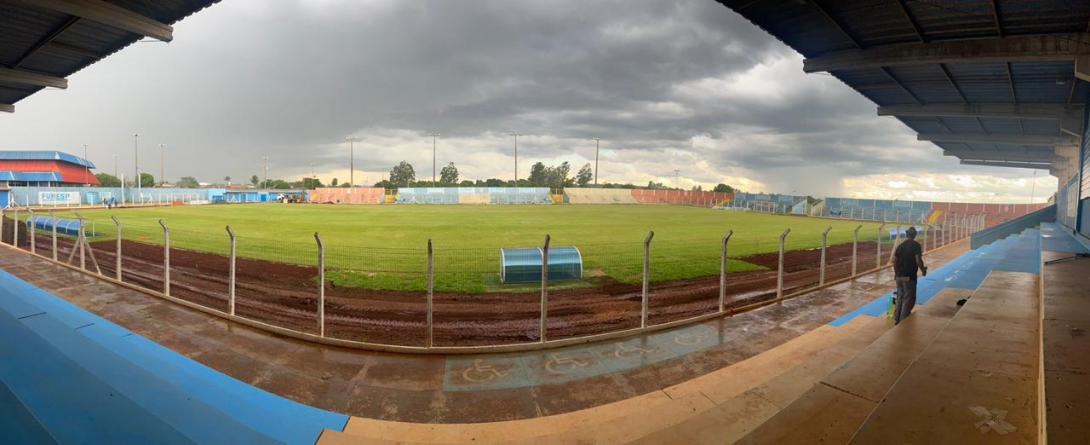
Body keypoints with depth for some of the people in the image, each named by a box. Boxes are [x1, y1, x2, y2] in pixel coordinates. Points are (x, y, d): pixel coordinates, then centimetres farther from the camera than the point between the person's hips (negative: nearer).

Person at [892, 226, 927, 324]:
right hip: (909, 277, -6)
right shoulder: (916, 245, -9)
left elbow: (895, 261, 9)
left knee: (900, 298, 15)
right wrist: (923, 270, 1)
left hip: (899, 276, 6)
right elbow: (918, 261, -16)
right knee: (908, 300, 2)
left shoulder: (900, 246, 7)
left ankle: (897, 320, 20)